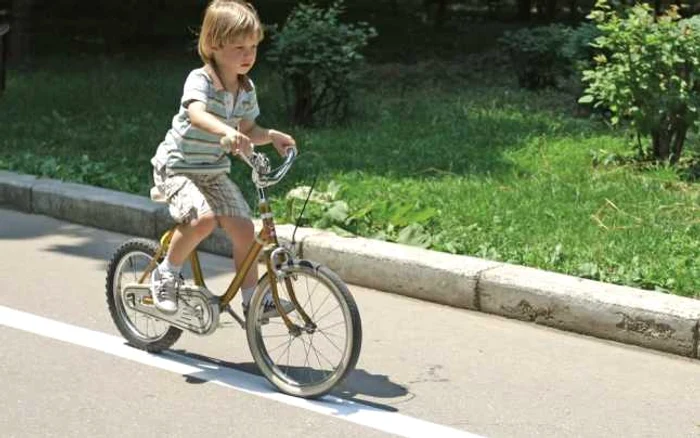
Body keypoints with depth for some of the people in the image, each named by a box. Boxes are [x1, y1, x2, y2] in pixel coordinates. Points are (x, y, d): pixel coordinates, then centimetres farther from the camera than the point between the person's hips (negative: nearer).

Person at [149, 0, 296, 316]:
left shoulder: (246, 89, 1)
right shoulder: (200, 80, -22)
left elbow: (248, 130, 11)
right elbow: (197, 114, -43)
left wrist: (271, 136, -9)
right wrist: (226, 131, -61)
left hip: (214, 172, 6)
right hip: (177, 167, -6)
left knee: (243, 228, -7)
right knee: (203, 218, -30)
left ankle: (252, 299, 7)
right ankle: (165, 275, -8)